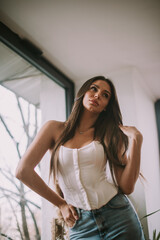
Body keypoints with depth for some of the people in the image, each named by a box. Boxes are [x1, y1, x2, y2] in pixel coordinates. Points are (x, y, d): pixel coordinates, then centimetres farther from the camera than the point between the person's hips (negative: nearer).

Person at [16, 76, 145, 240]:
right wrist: (61, 204, 0)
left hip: (119, 217, 1)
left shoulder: (109, 135, 4)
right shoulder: (55, 129, 3)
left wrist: (135, 140, -10)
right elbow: (23, 171, -5)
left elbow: (127, 187, -5)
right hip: (81, 225, 0)